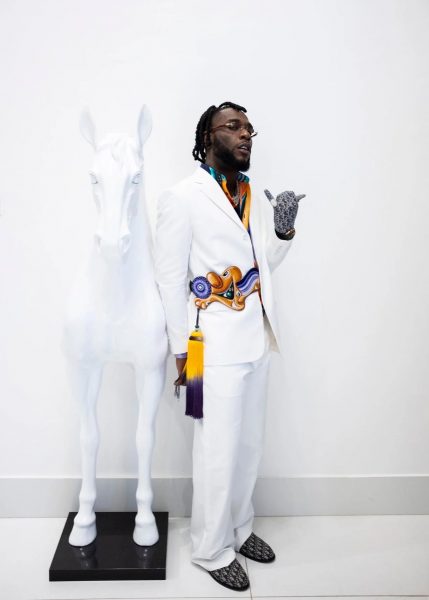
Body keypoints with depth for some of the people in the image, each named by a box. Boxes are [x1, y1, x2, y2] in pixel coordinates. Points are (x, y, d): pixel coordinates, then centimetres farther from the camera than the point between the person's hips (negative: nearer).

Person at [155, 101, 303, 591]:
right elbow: (170, 279, -10)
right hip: (215, 346, -7)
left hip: (256, 341, 7)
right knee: (218, 451, 3)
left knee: (249, 444, 18)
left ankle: (239, 529, 39)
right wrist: (182, 350, -9)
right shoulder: (182, 198, -10)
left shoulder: (253, 194, 9)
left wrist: (284, 229, -5)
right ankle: (212, 549, 25)